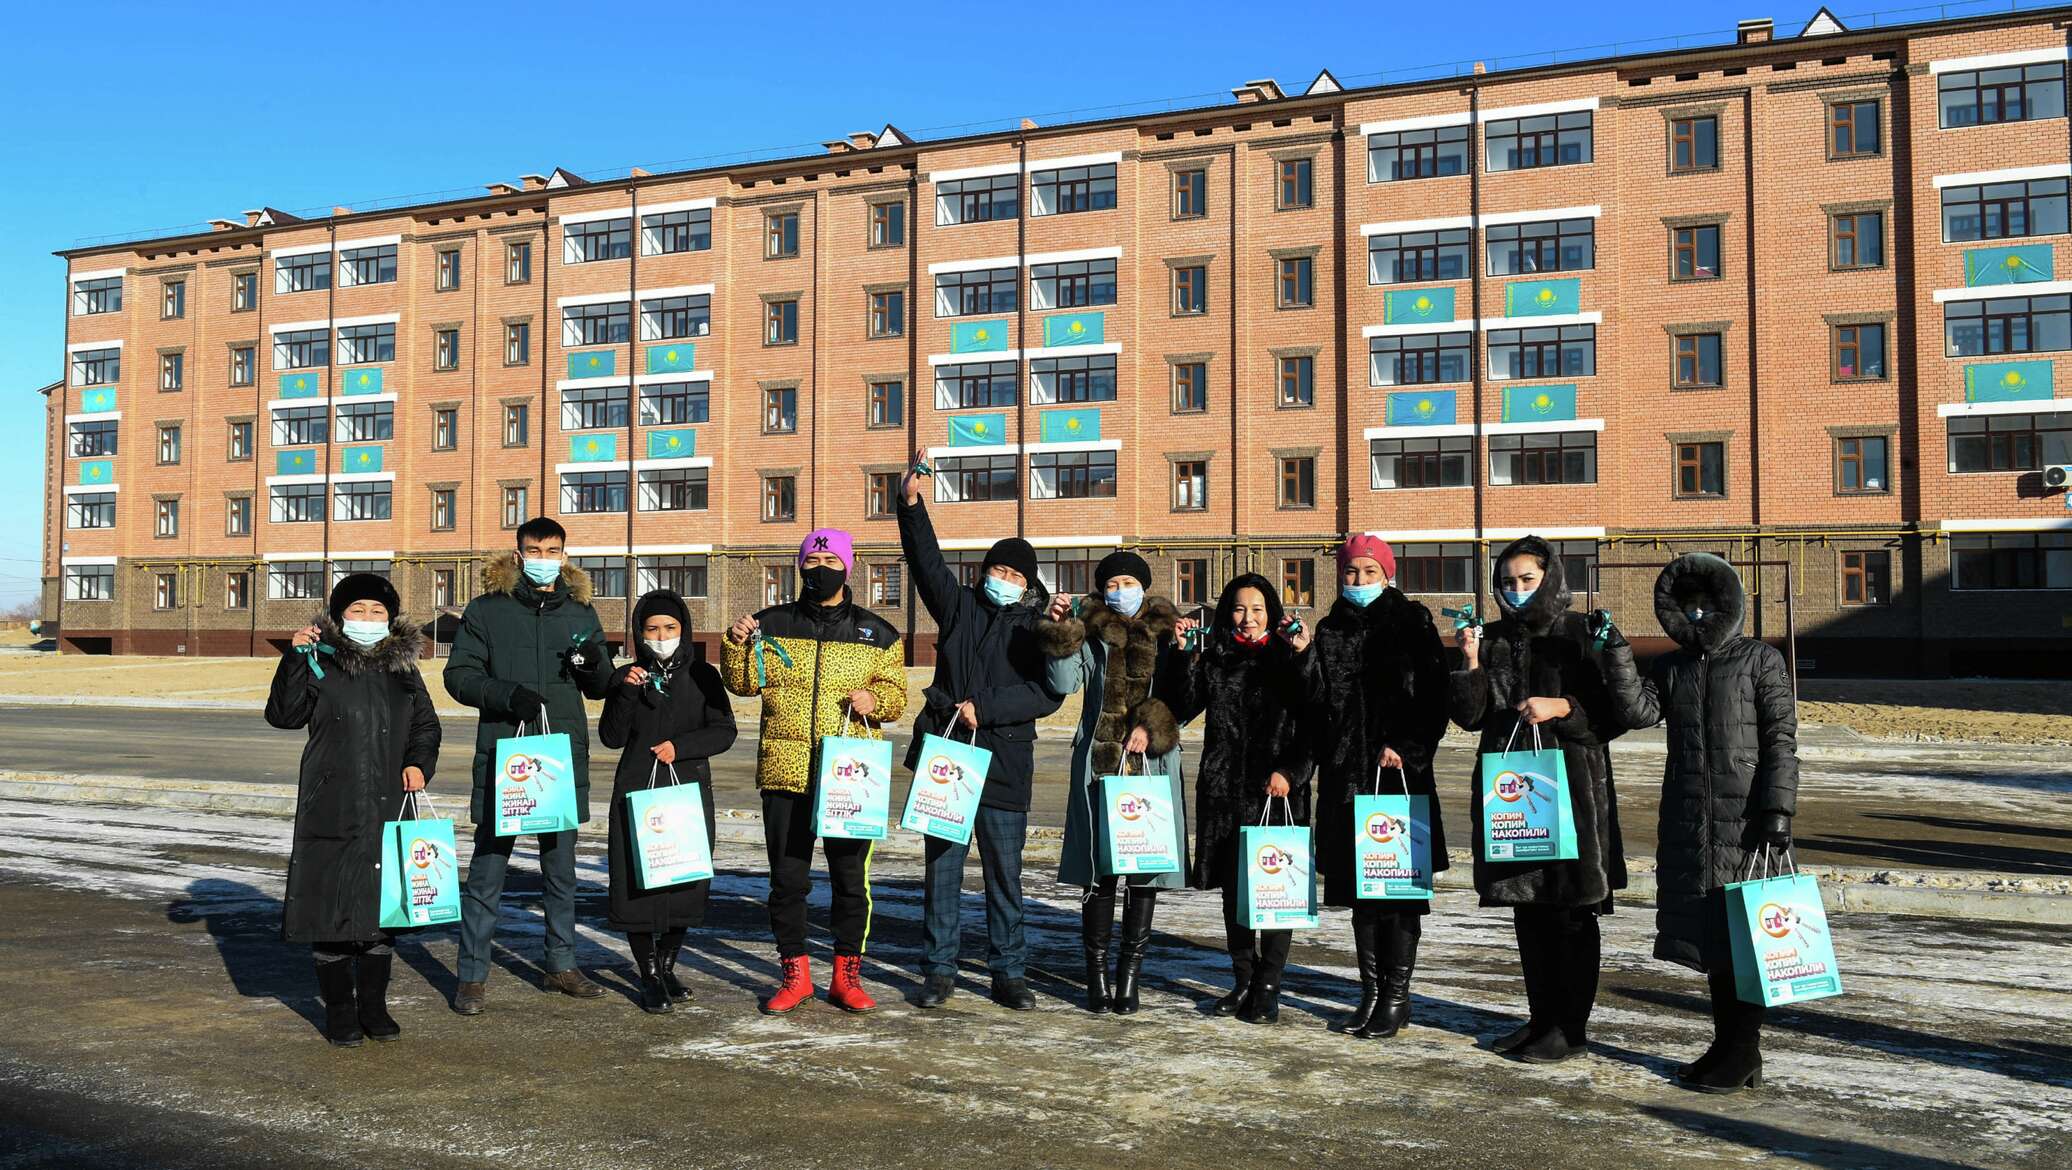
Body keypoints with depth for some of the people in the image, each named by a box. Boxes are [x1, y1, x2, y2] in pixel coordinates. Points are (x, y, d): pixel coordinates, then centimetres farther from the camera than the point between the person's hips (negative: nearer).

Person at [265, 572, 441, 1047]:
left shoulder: (402, 669, 10)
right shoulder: (320, 664, -2)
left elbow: (426, 726, 19)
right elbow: (283, 715, -14)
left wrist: (419, 763, 1)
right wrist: (295, 657, -23)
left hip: (388, 809, 4)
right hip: (332, 811, -4)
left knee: (383, 905, 10)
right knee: (331, 904, 1)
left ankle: (374, 1005, 23)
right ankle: (339, 1010, 15)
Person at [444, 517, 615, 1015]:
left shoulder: (580, 611, 10)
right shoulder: (487, 609, 1)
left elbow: (599, 688, 15)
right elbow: (459, 674, -3)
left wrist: (595, 664, -8)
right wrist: (507, 694, -19)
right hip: (501, 755, -3)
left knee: (560, 867, 14)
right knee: (488, 868, -1)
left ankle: (562, 965, 26)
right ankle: (473, 975, 9)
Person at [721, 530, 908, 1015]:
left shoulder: (876, 633, 7)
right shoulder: (773, 624, 9)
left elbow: (895, 693, 7)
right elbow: (745, 683, 7)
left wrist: (875, 700, -13)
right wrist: (738, 645, -10)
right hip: (785, 773, 1)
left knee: (851, 879, 5)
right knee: (787, 878, 5)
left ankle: (847, 975, 18)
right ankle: (795, 974, 18)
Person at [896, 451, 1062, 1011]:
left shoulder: (1038, 628, 3)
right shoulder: (960, 607, 9)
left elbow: (1047, 693, -7)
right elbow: (927, 560, -1)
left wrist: (984, 707, -15)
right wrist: (911, 502, -15)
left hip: (1003, 765, -1)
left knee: (1004, 873, 5)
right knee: (942, 867, 6)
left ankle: (1009, 973, 15)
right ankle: (939, 969, 15)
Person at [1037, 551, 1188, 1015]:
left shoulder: (1166, 633, 10)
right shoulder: (1090, 633, 8)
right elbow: (1063, 682, -6)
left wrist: (1153, 728, -7)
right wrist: (1059, 629, -13)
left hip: (1153, 763, 1)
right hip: (1100, 762, -1)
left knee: (1145, 866, 2)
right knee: (1099, 866, -2)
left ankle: (1130, 972, 12)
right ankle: (1097, 973, 8)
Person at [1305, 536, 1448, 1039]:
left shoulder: (1412, 623, 1)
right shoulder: (1330, 631, 13)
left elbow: (1435, 695, -6)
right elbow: (1316, 704, 15)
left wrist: (1407, 748, -14)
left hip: (1400, 773, -4)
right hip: (1345, 776, 4)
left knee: (1401, 885, -1)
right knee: (1359, 888, 9)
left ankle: (1396, 996, 7)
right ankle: (1371, 990, 20)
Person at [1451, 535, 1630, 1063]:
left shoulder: (1586, 635, -2)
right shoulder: (1493, 639, 11)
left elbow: (1616, 710, -4)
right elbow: (1469, 715, 7)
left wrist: (1562, 708, -17)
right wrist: (1472, 664, -6)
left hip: (1572, 787, -5)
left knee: (1571, 912, 0)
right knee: (1527, 910, 12)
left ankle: (1571, 1027, 8)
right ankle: (1541, 1017, 24)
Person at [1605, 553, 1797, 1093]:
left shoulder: (1761, 660, 1)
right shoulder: (1673, 667, 14)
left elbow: (1781, 740, -5)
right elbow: (1640, 711, -4)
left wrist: (1778, 809, -12)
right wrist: (1617, 657, -13)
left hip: (1744, 818, -5)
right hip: (1687, 818, 5)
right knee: (1708, 932, 10)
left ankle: (1745, 1053, 7)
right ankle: (1726, 1044, 20)